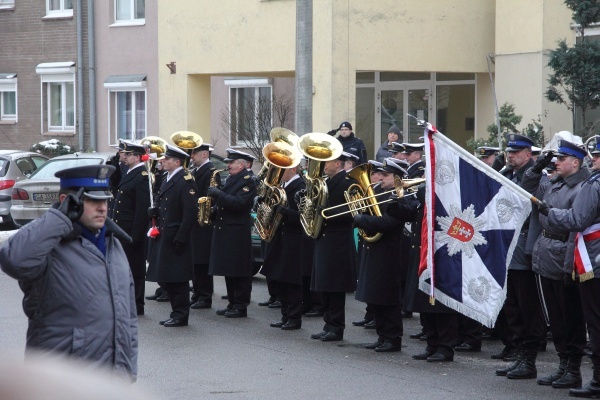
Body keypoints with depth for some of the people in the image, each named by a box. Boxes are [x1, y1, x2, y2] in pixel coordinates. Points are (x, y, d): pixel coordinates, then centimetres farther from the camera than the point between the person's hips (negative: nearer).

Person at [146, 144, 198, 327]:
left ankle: (180, 315, 3)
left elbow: (190, 212, -18)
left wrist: (181, 237, -21)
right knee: (165, 278, 11)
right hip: (163, 236, 9)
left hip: (176, 237, -9)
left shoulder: (185, 181, -13)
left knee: (177, 278, -4)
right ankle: (176, 313, 18)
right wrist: (154, 210, 3)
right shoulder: (168, 180, 16)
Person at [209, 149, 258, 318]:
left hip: (238, 233, -9)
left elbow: (238, 203, -22)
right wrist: (215, 208, 7)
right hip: (224, 231, 9)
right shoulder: (231, 180, 18)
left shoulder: (248, 181, -10)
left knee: (239, 272, -5)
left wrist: (218, 194, -22)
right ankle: (232, 304, 17)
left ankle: (241, 307, -2)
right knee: (228, 270, 11)